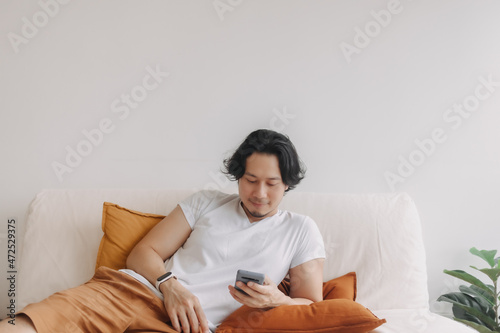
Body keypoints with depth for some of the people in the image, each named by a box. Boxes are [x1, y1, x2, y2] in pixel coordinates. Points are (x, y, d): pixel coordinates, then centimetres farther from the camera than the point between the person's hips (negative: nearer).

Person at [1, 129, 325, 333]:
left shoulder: (300, 230, 15)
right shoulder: (207, 202, 19)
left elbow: (312, 304, 12)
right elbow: (143, 252, 15)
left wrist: (275, 300, -10)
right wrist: (170, 284, -7)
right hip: (134, 291, 3)